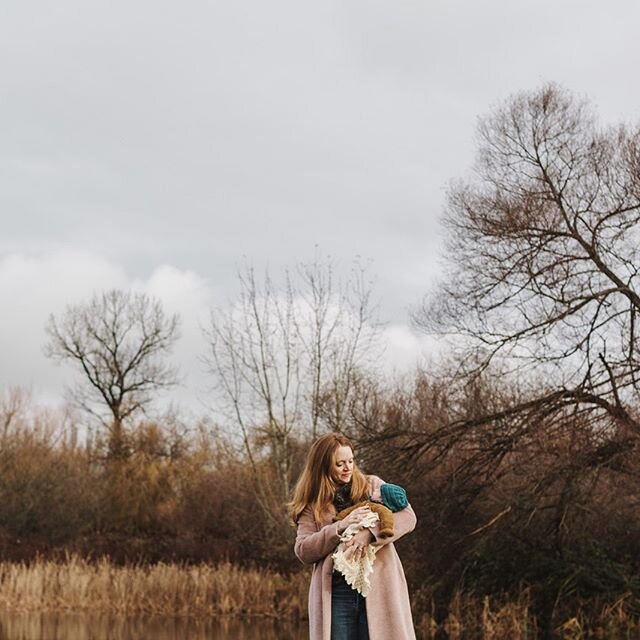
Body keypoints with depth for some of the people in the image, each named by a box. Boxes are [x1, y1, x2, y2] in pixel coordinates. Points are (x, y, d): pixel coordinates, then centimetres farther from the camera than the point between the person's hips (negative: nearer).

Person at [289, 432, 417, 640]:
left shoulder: (373, 486, 12)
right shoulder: (313, 506, 12)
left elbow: (408, 516, -1)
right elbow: (303, 551, 0)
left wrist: (369, 533, -17)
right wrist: (340, 527, -13)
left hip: (378, 588, 0)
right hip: (336, 593, 1)